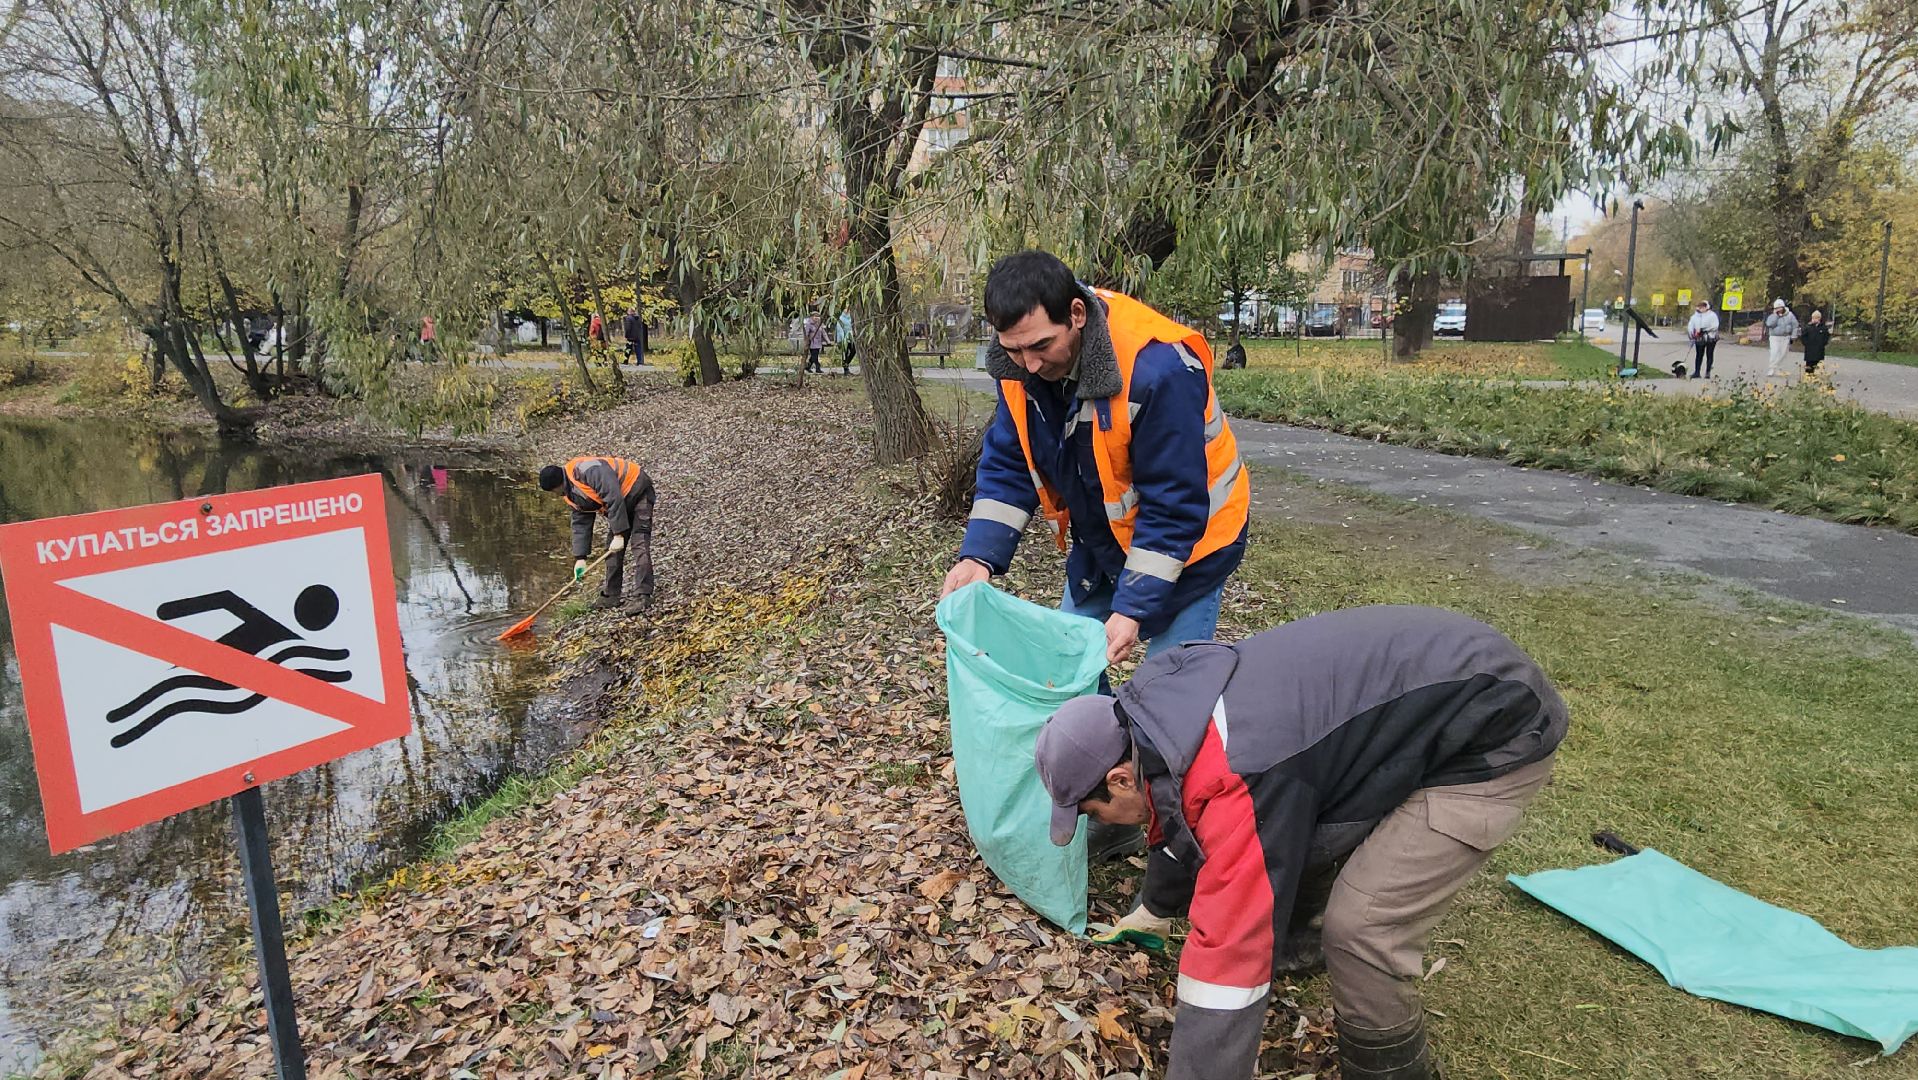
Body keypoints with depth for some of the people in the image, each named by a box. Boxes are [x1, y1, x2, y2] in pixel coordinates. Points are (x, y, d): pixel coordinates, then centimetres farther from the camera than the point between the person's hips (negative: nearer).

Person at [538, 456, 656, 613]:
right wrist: (580, 558, 2)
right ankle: (611, 595, 16)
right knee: (612, 550, 8)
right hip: (621, 504, 10)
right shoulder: (572, 494, 3)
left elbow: (615, 498, -31)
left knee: (639, 545, -17)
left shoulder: (588, 470, -28)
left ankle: (645, 597, -21)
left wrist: (619, 534, -28)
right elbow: (580, 524, 8)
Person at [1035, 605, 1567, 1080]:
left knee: (1361, 929, -15)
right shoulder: (1167, 709, -2)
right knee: (1285, 835, 17)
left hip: (1496, 730, -9)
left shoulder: (1231, 782, -32)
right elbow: (1181, 820, 18)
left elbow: (1229, 956, -30)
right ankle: (1291, 940, 44)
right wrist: (1155, 908, 34)